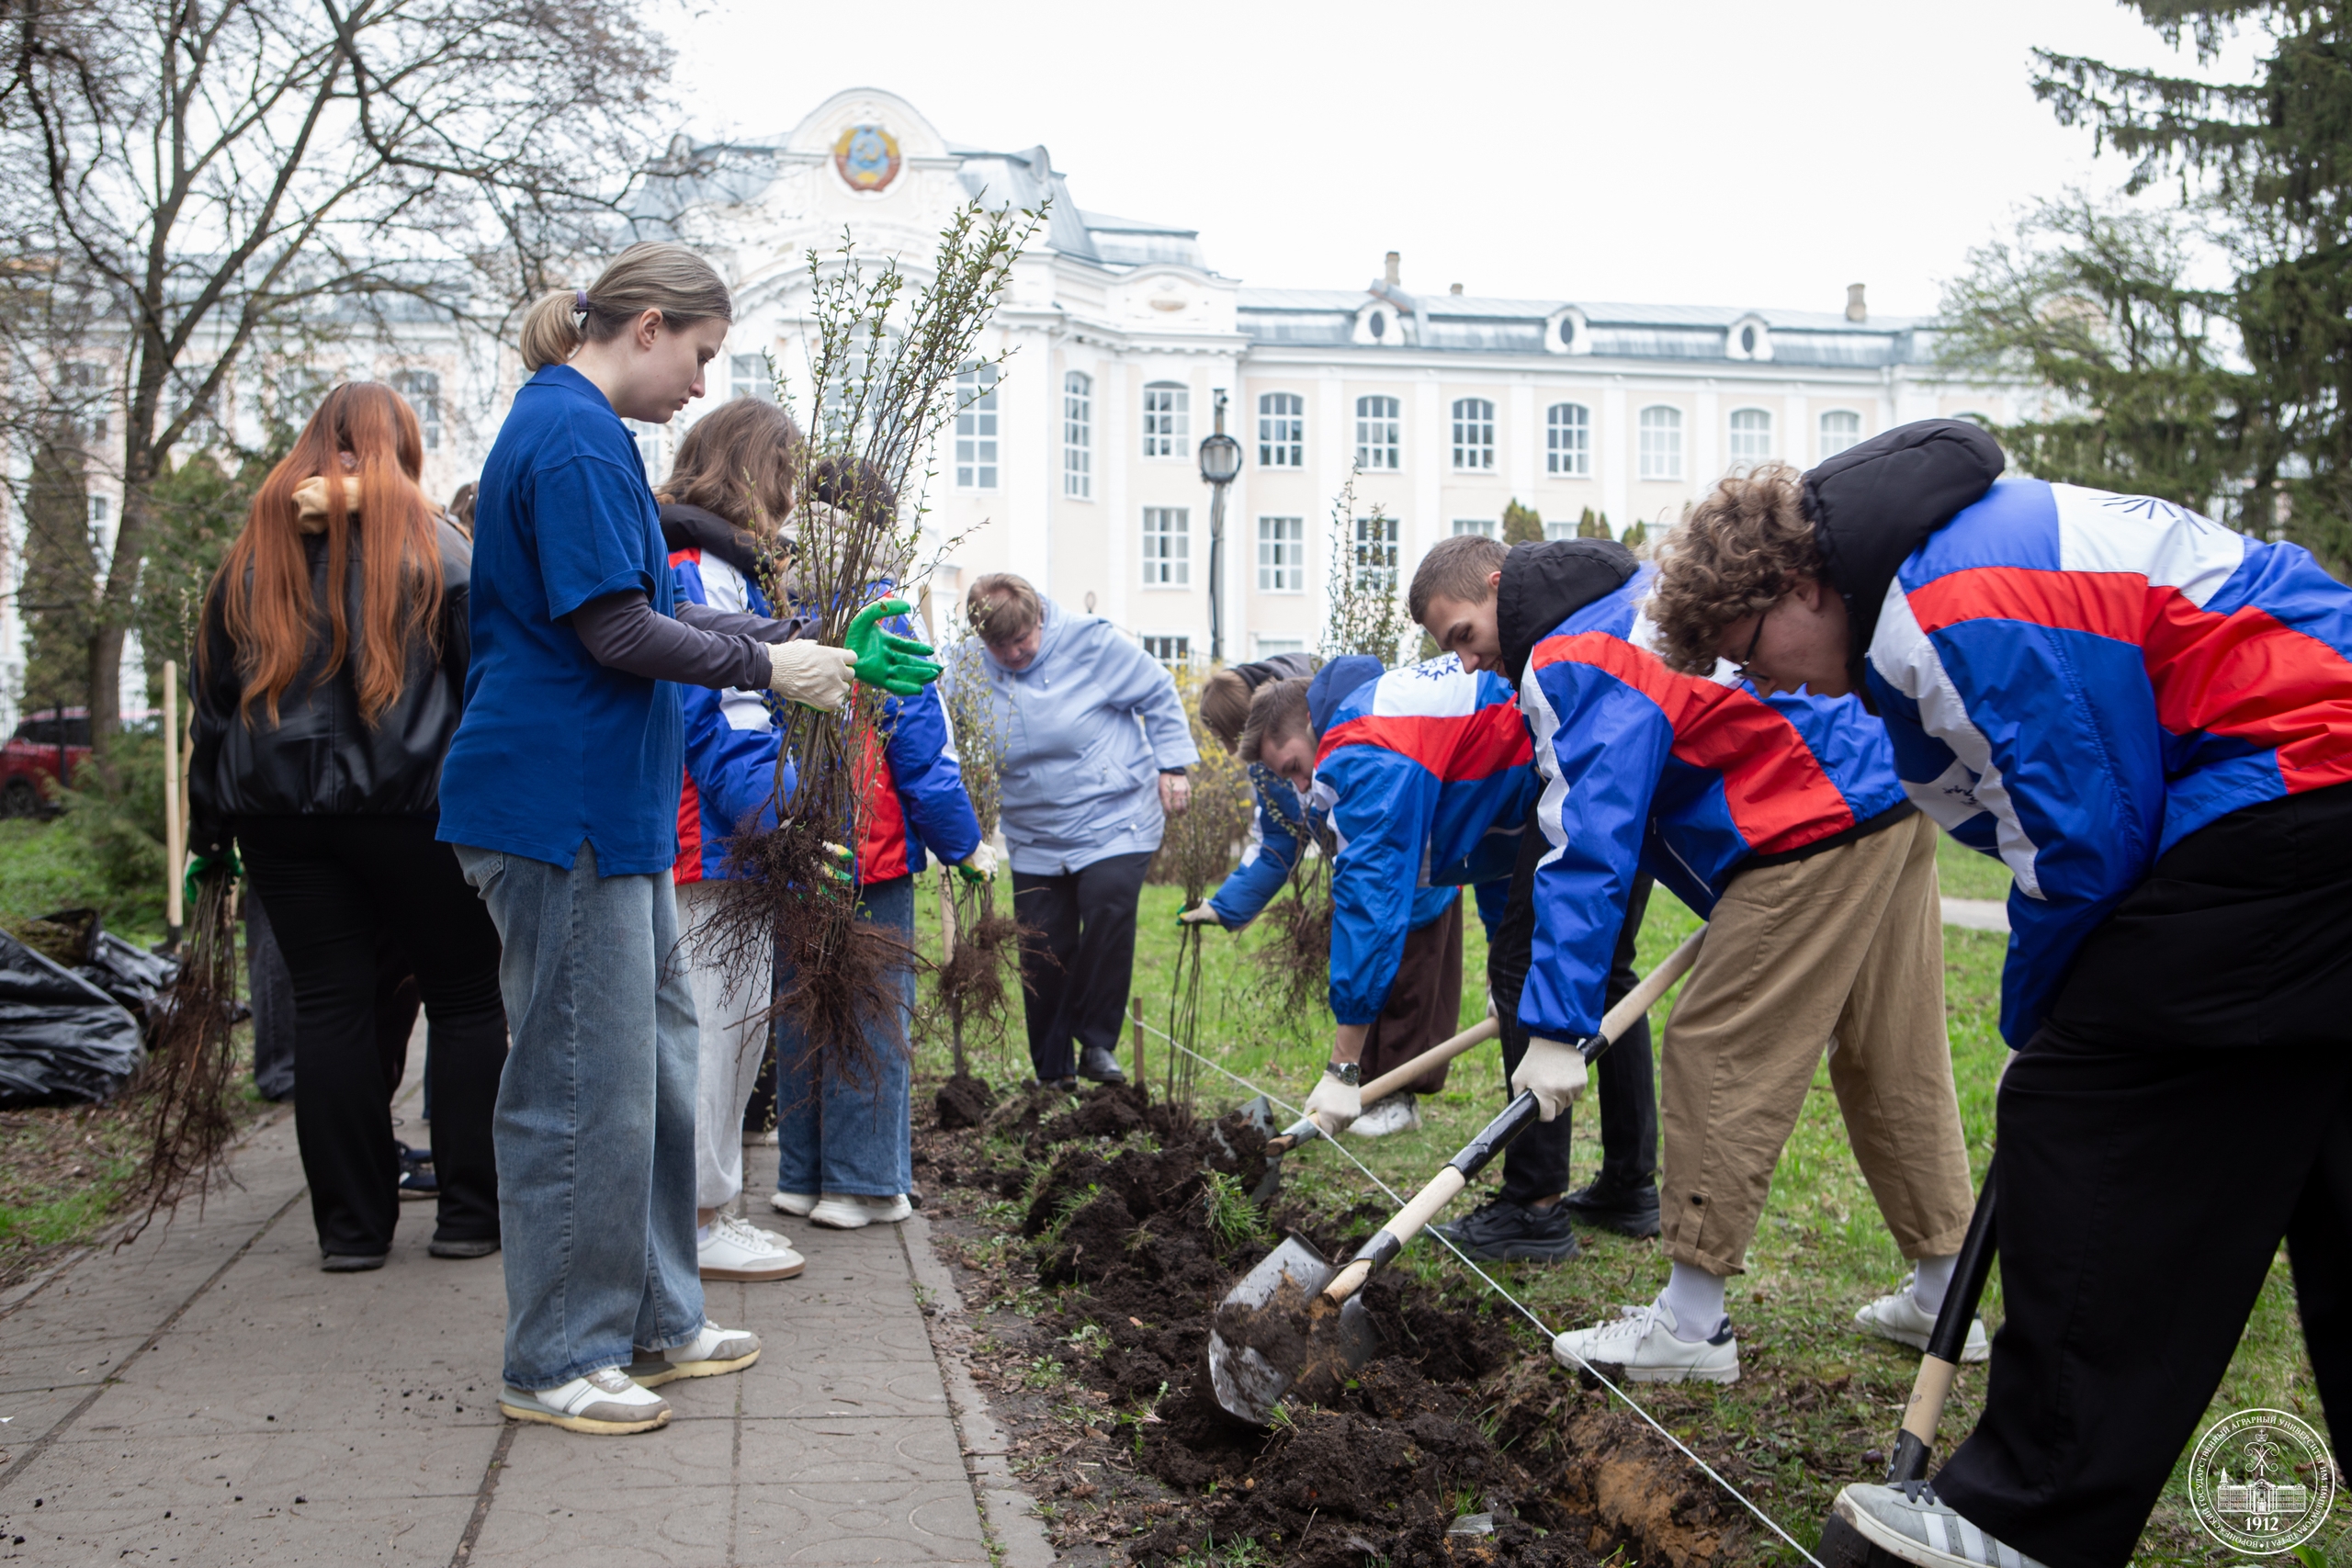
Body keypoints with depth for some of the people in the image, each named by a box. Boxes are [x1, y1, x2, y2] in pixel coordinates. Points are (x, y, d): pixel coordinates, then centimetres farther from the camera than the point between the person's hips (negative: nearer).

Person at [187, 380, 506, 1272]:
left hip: (278, 813, 3)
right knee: (465, 998, 6)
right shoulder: (431, 543, 2)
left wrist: (210, 827, 16)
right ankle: (469, 1213, 6)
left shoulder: (254, 550, 11)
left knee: (329, 1006, 6)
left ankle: (351, 1225, 7)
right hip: (408, 806, -3)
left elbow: (213, 693, 12)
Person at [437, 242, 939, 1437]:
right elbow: (615, 632, -20)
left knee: (654, 1061, 16)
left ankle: (652, 1320, 27)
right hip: (562, 810, -11)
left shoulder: (568, 427, 19)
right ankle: (556, 1361, 9)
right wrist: (762, 665, -9)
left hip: (604, 807, 11)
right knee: (583, 1082, -3)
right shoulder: (576, 437, -15)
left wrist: (778, 652, 13)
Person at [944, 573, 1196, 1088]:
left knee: (1109, 907, -25)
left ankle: (1097, 1043, -9)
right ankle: (1052, 1074, 16)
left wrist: (1172, 764, -3)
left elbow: (1158, 693, 1)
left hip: (1115, 821, -3)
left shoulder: (1092, 641, -11)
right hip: (1033, 838, 3)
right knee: (1042, 950, 1)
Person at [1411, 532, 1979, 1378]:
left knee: (1716, 1052, -6)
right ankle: (1943, 1296, 25)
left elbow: (1587, 848, -20)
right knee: (1896, 1060, 15)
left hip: (1822, 830, -11)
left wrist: (1555, 1028, -20)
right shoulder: (1632, 595, 20)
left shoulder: (1577, 664, -13)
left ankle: (1690, 1325, -1)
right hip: (1900, 807, 11)